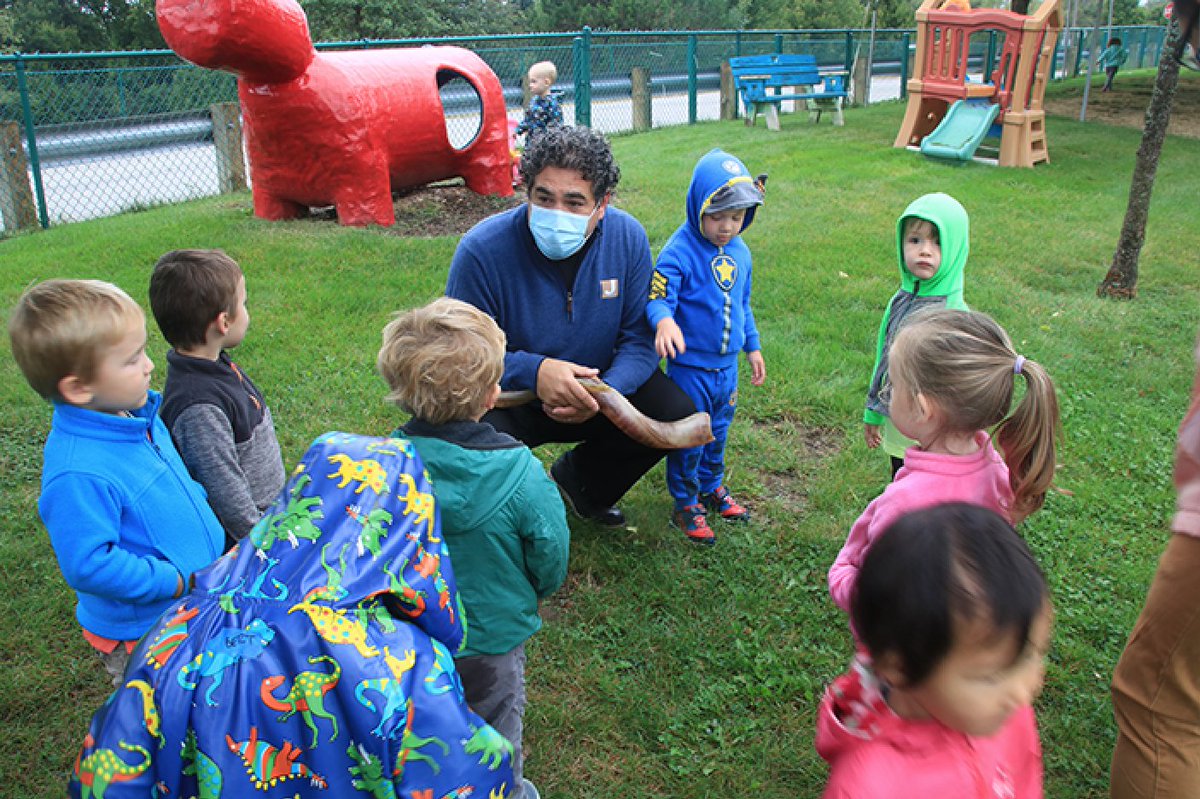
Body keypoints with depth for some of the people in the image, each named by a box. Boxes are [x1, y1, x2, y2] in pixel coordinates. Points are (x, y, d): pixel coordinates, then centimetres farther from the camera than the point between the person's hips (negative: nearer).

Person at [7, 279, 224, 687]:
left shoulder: (138, 416, -4)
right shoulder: (78, 475, -33)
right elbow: (89, 565, -30)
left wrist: (205, 521, 10)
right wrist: (177, 581, -24)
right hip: (140, 633, -8)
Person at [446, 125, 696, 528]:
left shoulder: (628, 237, -13)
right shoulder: (483, 249, -23)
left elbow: (639, 339, -8)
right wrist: (534, 372, -37)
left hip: (598, 387, 4)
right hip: (508, 399, -3)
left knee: (677, 416, -14)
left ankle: (579, 481, 14)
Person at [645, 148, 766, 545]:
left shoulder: (739, 251, 3)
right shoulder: (680, 252, -19)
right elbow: (657, 299, -25)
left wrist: (752, 347, 19)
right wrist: (664, 321, -47)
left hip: (727, 365, 6)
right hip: (689, 366, -6)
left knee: (718, 431, 22)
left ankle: (712, 486, 43)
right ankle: (686, 504, 24)